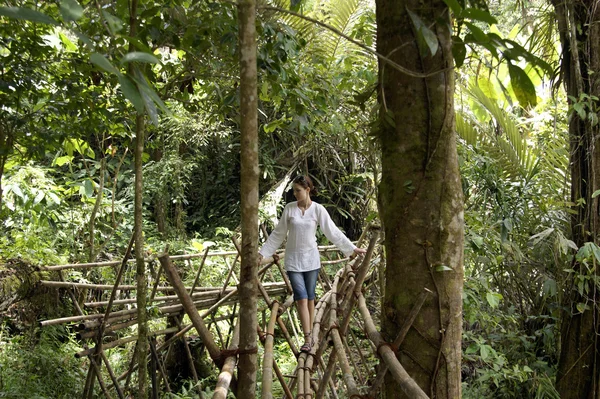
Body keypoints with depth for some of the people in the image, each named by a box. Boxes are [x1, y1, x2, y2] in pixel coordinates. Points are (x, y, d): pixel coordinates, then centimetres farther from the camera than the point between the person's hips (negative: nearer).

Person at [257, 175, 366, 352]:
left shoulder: (318, 209, -5)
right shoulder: (289, 208, -3)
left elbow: (333, 232, -2)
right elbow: (278, 234, 5)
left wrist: (352, 248, -3)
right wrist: (263, 252, 5)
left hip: (311, 259, 0)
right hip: (293, 259, 0)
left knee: (310, 298, 9)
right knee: (301, 299, -9)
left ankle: (310, 336, 21)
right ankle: (308, 339, -9)